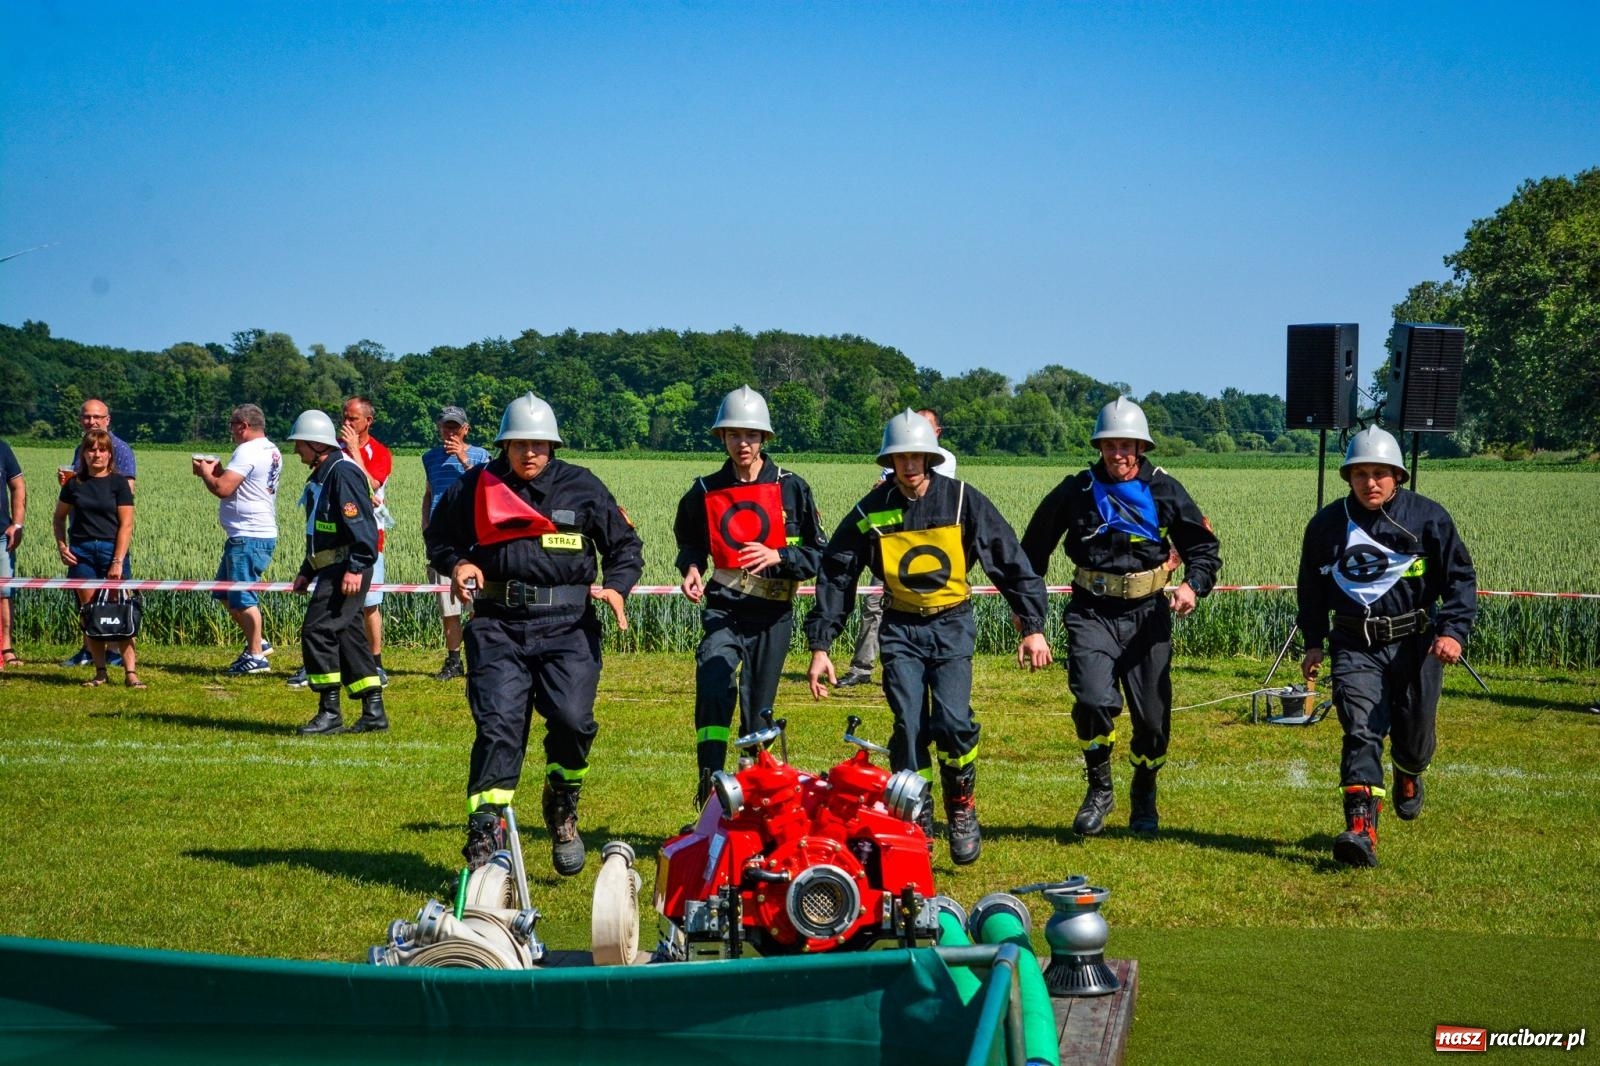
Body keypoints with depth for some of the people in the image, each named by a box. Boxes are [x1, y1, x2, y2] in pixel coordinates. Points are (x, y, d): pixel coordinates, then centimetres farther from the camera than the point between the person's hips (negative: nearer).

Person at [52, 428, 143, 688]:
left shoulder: (118, 483, -1)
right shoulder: (74, 484, 8)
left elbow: (126, 525, -4)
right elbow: (59, 517, 18)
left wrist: (118, 562, -12)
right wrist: (61, 545, 1)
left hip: (112, 550, -3)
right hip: (81, 553, 3)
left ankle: (130, 672, -7)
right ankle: (100, 672, 9)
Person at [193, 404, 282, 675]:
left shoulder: (247, 452, -17)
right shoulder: (271, 451, 14)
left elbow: (222, 489, -23)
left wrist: (205, 472, -4)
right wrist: (219, 471, 13)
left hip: (248, 537, -10)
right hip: (262, 533, 10)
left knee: (242, 597, -4)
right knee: (225, 592, 18)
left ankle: (256, 655, 1)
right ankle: (255, 642, 22)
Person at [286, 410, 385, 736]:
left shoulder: (343, 472, -14)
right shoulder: (321, 476, 19)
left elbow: (360, 524, -22)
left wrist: (356, 568, -26)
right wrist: (306, 571, 26)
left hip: (346, 571, -11)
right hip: (331, 570, 11)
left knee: (317, 631, -13)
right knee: (347, 635, 11)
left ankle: (330, 712, -8)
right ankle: (374, 712, 15)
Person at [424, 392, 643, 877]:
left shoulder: (582, 488, 7)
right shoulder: (475, 487, 8)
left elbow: (626, 545, 15)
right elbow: (439, 537, 22)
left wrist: (616, 586, -4)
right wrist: (456, 564, 0)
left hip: (568, 624, 0)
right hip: (499, 624, 0)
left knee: (572, 719, -14)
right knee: (497, 724, -12)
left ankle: (563, 807, 14)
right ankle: (486, 833, -12)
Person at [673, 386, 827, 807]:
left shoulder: (791, 488, 0)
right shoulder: (705, 492, 6)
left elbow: (819, 553, 2)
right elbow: (689, 541, 25)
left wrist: (777, 556, -16)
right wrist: (690, 568, 3)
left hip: (773, 615, 0)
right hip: (723, 611, 0)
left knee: (758, 712, 6)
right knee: (713, 687, -24)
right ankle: (709, 784, -26)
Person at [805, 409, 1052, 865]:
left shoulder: (962, 500, -6)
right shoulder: (870, 512, -3)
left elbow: (1010, 561, -1)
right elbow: (834, 577, 4)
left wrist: (1033, 627, -6)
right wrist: (819, 646, 0)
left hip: (952, 626, -1)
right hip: (901, 630, 1)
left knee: (952, 720, -18)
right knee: (909, 725, -10)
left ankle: (962, 806, 5)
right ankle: (917, 827, 1)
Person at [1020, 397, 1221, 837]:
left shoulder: (1164, 491, 1)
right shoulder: (1076, 491, 0)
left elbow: (1204, 546, 7)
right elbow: (1034, 545, 15)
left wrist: (1194, 585, -12)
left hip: (1147, 614, 1)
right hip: (1092, 614, -1)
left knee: (1153, 717, 4)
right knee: (1094, 700, -22)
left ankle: (1144, 797, 30)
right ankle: (1099, 788, 0)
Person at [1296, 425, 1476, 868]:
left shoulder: (1428, 518, -3)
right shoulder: (1327, 525, 4)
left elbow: (1460, 578, 0)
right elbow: (1311, 587, 19)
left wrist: (1454, 631, -14)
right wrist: (1314, 641, 15)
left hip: (1415, 643, 0)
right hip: (1355, 645, 0)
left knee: (1413, 732, 9)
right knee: (1361, 732, -14)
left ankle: (1408, 776, 46)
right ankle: (1361, 828, -25)